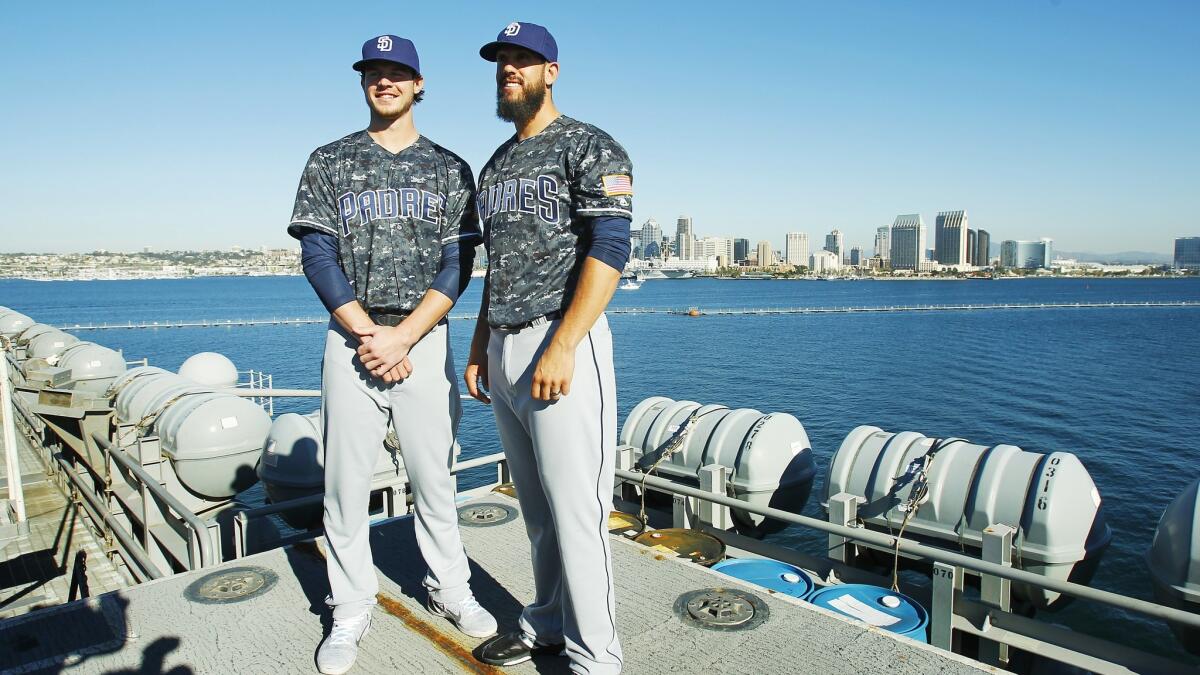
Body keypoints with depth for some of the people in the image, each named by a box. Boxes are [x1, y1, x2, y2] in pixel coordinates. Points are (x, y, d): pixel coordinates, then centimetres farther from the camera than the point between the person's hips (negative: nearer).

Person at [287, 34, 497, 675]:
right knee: (346, 483, 5)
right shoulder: (329, 162, 9)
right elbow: (318, 257, 1)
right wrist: (369, 334, -11)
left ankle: (449, 588, 26)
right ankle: (351, 610, 21)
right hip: (350, 340, 1)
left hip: (426, 340, 0)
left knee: (434, 477, 6)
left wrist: (401, 338, -12)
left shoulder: (449, 168, 8)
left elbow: (457, 266, -1)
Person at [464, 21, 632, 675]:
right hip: (502, 351, 8)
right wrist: (478, 346, 18)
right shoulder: (495, 166, 22)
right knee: (535, 506, 15)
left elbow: (609, 250, -14)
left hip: (562, 344, -7)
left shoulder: (589, 148, -2)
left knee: (576, 509, -4)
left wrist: (562, 347, -22)